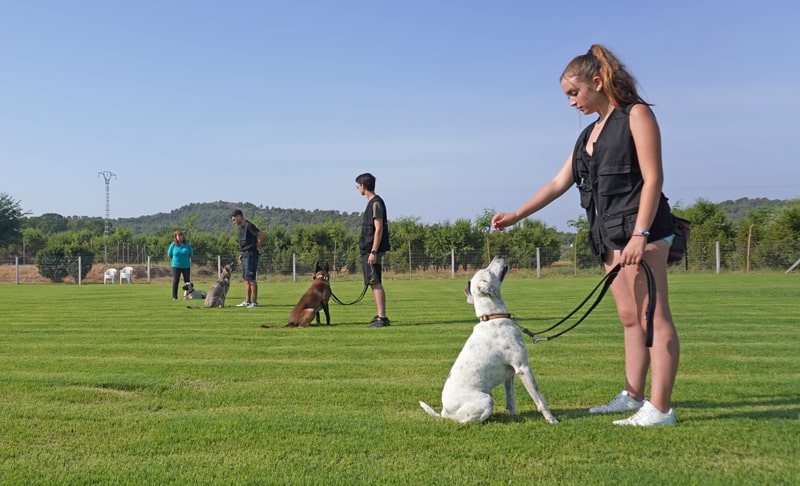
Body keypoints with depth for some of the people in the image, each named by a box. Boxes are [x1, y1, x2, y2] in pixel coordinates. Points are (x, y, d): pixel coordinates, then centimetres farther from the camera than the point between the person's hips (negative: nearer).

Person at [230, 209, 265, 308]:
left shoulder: (249, 225, -14)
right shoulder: (241, 227, 15)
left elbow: (261, 235, -22)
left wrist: (258, 247, -11)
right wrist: (242, 253, 17)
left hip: (251, 255, -10)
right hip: (245, 255, 10)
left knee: (251, 279, -7)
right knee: (246, 279, 11)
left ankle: (254, 302, -3)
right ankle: (247, 301, 15)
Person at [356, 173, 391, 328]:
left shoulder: (376, 203, -12)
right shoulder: (371, 203, 17)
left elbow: (379, 229, -17)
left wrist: (373, 252, -21)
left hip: (372, 251, -10)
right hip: (367, 250, 10)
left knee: (375, 283, -10)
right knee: (374, 284, 11)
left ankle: (382, 318, -11)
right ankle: (380, 316, 15)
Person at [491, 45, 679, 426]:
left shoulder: (635, 115, -2)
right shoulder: (590, 132, 21)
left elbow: (653, 177, -11)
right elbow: (558, 183, 21)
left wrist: (640, 234, -19)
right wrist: (516, 216, 16)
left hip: (639, 228, -8)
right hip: (610, 235, 8)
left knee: (654, 317, -8)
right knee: (630, 318, 9)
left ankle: (660, 407, -8)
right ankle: (632, 396, 14)